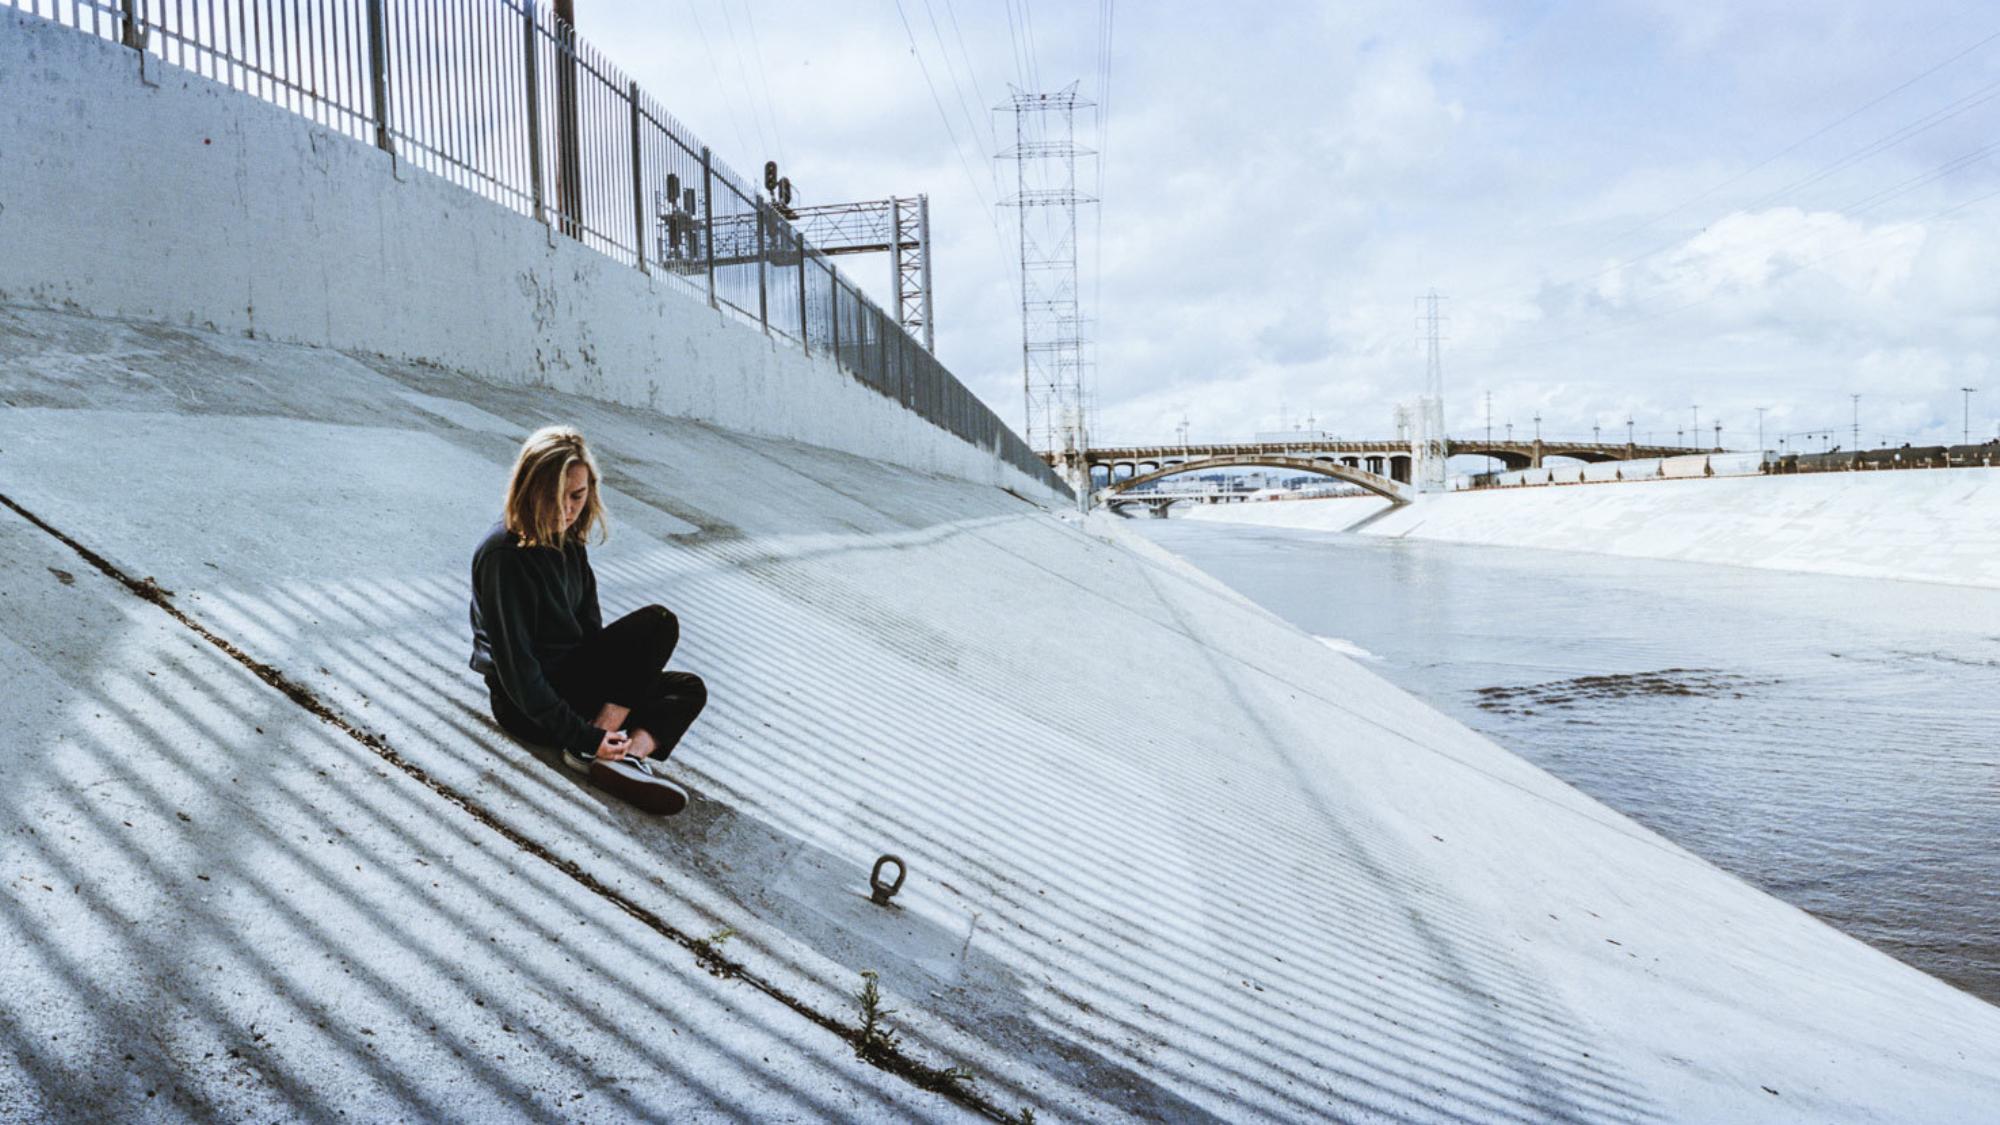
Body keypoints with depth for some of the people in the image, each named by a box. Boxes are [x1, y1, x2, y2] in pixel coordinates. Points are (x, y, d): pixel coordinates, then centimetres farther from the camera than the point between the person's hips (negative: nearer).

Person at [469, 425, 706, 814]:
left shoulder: (567, 540, 5)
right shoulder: (504, 556, -21)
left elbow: (590, 626, 8)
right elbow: (515, 667, -23)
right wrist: (585, 737, -25)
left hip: (572, 676, 8)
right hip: (527, 706, -8)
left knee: (689, 690, -3)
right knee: (659, 622, -18)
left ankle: (629, 750, -28)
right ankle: (594, 753, -22)